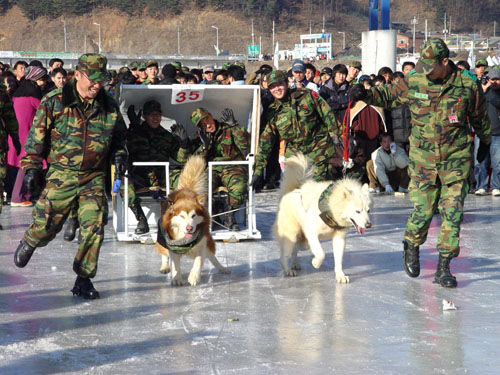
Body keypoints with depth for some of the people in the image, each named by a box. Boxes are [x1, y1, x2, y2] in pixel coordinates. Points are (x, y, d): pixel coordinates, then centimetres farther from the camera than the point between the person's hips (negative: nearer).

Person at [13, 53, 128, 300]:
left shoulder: (109, 106, 5)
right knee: (46, 226, 2)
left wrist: (119, 155, 3)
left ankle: (83, 279, 6)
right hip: (62, 175, -2)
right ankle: (29, 243, 39)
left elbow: (119, 136, 21)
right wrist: (31, 168, -2)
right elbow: (37, 137, 1)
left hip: (94, 177, 2)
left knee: (94, 228, -7)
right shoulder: (54, 102, -5)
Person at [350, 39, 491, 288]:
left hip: (456, 160, 0)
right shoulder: (414, 83, -3)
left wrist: (485, 143, 26)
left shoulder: (466, 86, -5)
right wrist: (366, 95, -8)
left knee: (452, 214, -4)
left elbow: (480, 118, 12)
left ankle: (443, 268, 4)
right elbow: (387, 94, 11)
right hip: (423, 160, 0)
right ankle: (411, 248, 31)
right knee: (422, 212, 1)